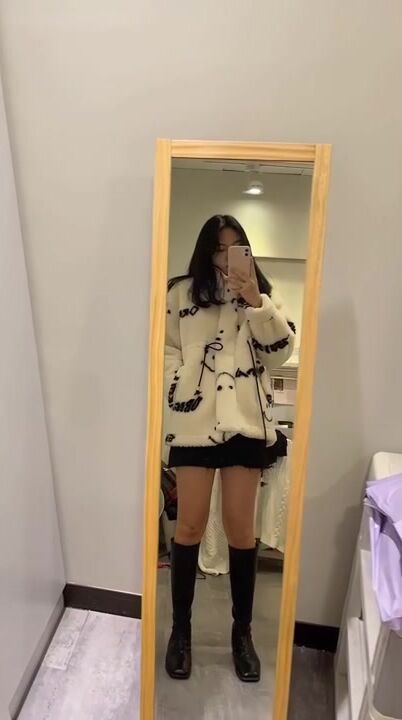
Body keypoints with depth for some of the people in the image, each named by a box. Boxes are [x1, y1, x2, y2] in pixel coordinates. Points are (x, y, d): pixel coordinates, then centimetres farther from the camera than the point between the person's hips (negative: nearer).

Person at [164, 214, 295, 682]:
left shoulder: (260, 292, 12)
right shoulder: (181, 292, 8)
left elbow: (282, 350, 1)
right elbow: (166, 350, 3)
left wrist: (258, 304, -11)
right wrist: (182, 394, -10)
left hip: (247, 421, 1)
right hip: (195, 421, -1)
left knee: (240, 527, 8)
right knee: (190, 525, 5)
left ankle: (242, 631, 27)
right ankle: (180, 629, 25)